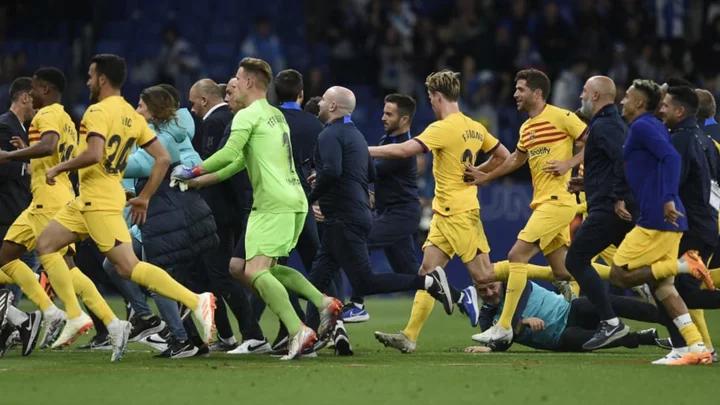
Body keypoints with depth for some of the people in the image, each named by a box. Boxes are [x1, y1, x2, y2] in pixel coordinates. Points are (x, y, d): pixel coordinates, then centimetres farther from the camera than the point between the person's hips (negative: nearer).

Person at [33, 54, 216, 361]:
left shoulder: (99, 111, -13)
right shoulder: (132, 116, 13)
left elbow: (94, 154, -27)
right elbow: (163, 158, 11)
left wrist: (59, 168, -13)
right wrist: (144, 197, 16)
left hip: (100, 201, -10)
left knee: (129, 267, -14)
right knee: (45, 244, 13)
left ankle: (197, 302, -20)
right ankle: (75, 317, 7)